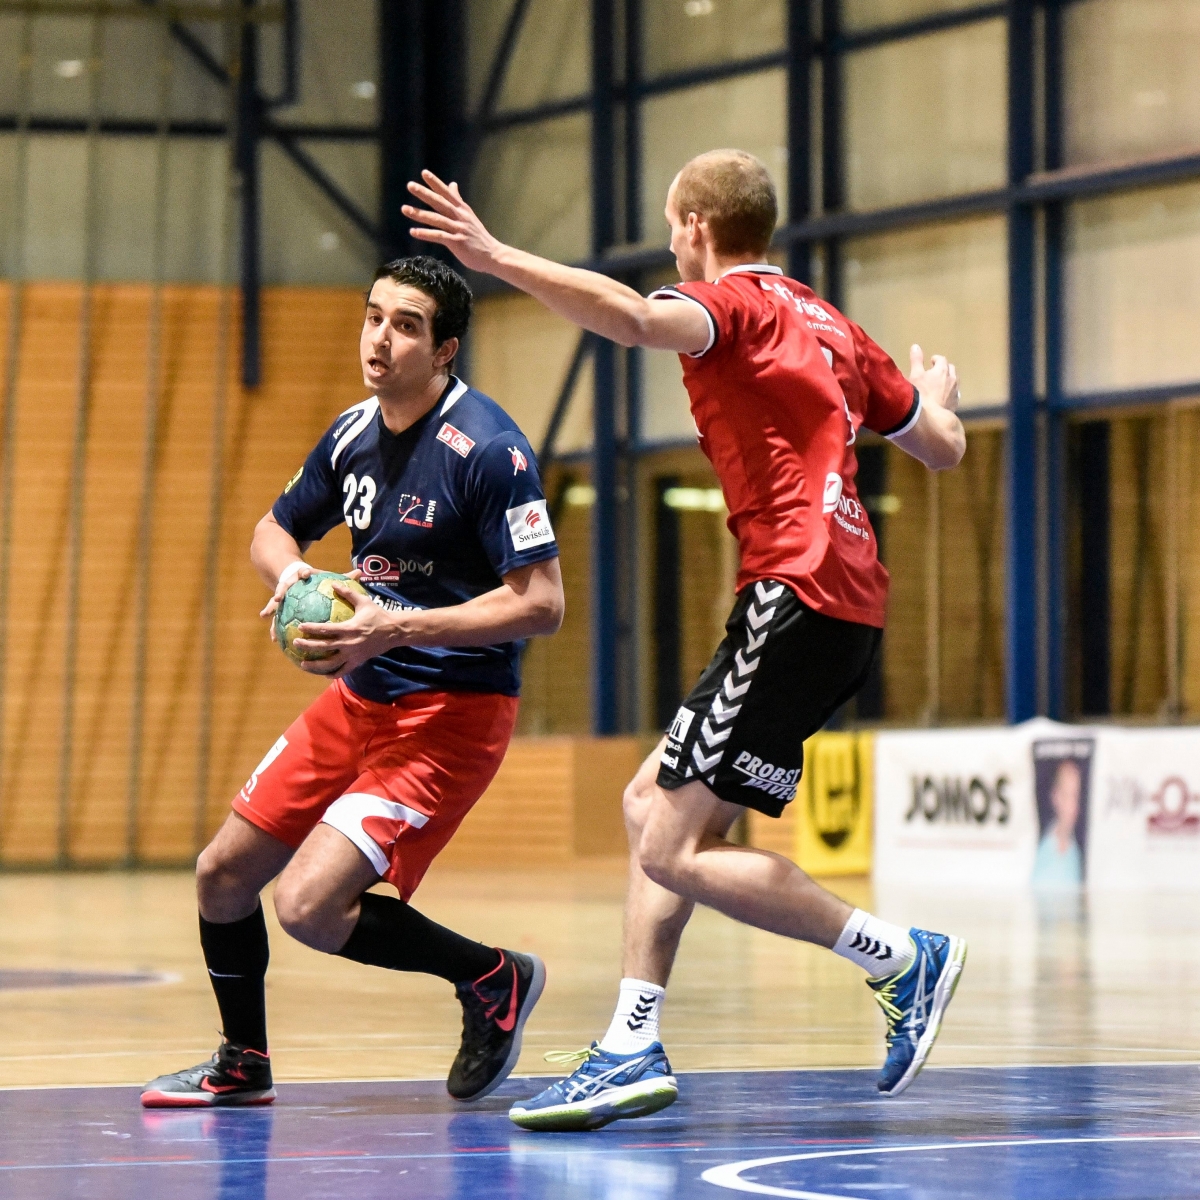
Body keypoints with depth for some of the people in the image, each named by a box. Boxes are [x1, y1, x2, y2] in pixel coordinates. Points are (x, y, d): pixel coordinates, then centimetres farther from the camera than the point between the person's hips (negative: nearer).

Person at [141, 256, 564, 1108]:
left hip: (449, 712, -8)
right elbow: (276, 530, 20)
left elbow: (542, 603, -23)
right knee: (224, 875, 11)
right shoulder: (355, 433, 4)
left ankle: (496, 978, 4)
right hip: (359, 700, 8)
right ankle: (243, 1066, 33)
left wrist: (397, 629, -27)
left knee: (310, 905, -18)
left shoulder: (487, 449, -19)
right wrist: (291, 574, -4)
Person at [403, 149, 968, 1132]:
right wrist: (936, 395, 52)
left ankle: (904, 958, -4)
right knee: (653, 804, 13)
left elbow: (636, 319, -28)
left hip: (799, 596, -10)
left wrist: (496, 257, -33)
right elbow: (942, 447, 28)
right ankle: (634, 1049, 8)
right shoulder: (830, 326, 21)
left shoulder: (735, 301, -3)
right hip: (848, 604, 10)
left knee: (677, 852, -10)